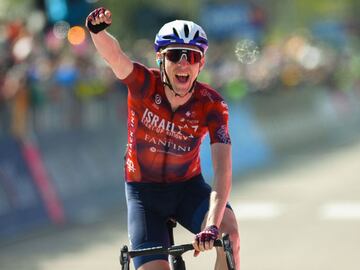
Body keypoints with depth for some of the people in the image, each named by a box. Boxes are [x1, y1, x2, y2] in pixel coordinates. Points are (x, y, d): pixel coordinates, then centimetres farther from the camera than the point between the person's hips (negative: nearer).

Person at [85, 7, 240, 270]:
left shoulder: (212, 105, -19)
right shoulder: (144, 84, -18)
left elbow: (223, 172, -29)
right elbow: (114, 55, -40)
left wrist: (212, 226, -44)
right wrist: (98, 31, -64)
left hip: (188, 188, 0)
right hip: (144, 191, 0)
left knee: (228, 234, -29)